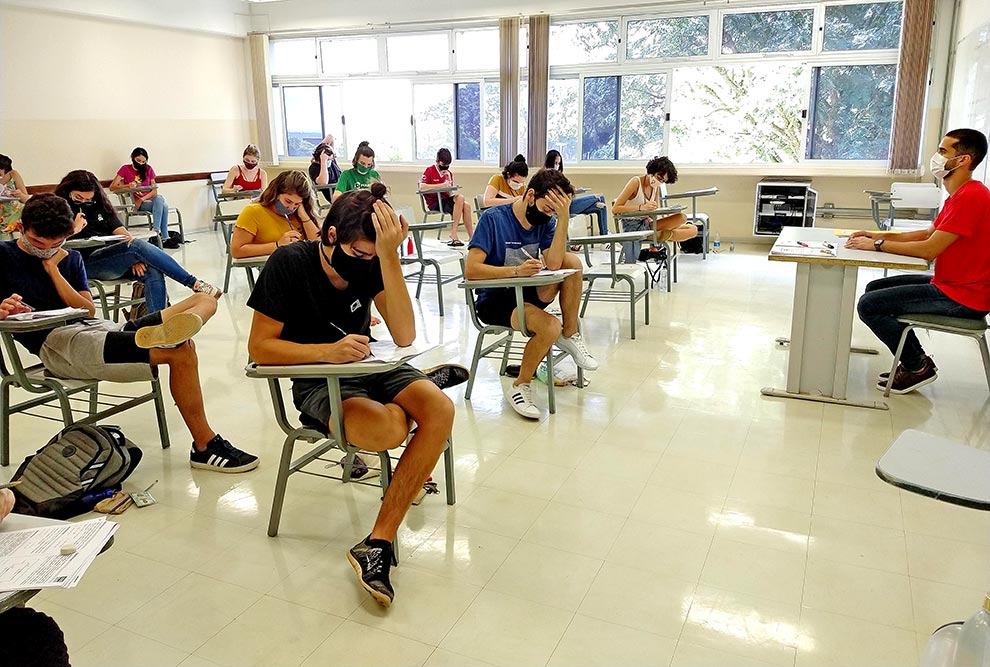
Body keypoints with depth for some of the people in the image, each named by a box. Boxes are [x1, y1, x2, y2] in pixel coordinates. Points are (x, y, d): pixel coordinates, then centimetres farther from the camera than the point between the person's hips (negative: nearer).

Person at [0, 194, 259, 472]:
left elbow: (88, 311, 10)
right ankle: (205, 446, -29)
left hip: (97, 327, 7)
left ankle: (165, 334, -43)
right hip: (56, 343, -7)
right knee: (180, 351, -28)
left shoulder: (70, 258, 22)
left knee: (204, 300, -8)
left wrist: (53, 270, 4)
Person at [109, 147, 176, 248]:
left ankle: (156, 232, -34)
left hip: (150, 200, 3)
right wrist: (127, 186, -20)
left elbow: (154, 190, 8)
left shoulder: (148, 169, 15)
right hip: (137, 204, -3)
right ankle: (164, 238, -39)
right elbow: (112, 187, -2)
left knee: (162, 202, -34)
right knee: (161, 204, -33)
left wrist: (142, 199, -10)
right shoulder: (125, 169, 6)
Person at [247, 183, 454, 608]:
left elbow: (404, 336, -17)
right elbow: (259, 347, -12)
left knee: (440, 410, -25)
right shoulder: (290, 263, -15)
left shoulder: (373, 261, -6)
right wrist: (328, 351, -29)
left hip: (369, 367, 4)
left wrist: (389, 255, -26)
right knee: (388, 428, -34)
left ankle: (378, 542, -22)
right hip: (317, 381, -4)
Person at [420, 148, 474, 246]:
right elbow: (421, 187, -19)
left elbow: (450, 194, 9)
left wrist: (449, 181, -7)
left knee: (466, 206, -20)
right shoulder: (429, 170, -3)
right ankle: (453, 234, -27)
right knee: (460, 198, -27)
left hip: (446, 201, 6)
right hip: (434, 203, -6)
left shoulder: (448, 173, 13)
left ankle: (471, 237, -16)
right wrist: (441, 185, -20)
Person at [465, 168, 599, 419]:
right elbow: (471, 270, -21)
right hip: (494, 299, -6)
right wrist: (517, 270, -31)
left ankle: (570, 335, -4)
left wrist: (563, 217, -21)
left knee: (572, 261, -16)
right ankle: (519, 384, -7)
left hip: (528, 293, 6)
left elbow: (554, 264, -16)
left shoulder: (545, 222, 1)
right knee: (550, 326, -30)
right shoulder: (493, 219, -14)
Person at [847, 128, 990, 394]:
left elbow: (928, 249, -25)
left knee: (869, 305, -15)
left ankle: (917, 367, 2)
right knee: (874, 289, 15)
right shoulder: (960, 194, 13)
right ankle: (915, 360, 16)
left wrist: (877, 245, -14)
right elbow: (929, 233, 18)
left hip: (961, 297, -11)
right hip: (948, 283, 11)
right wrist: (881, 236, 6)